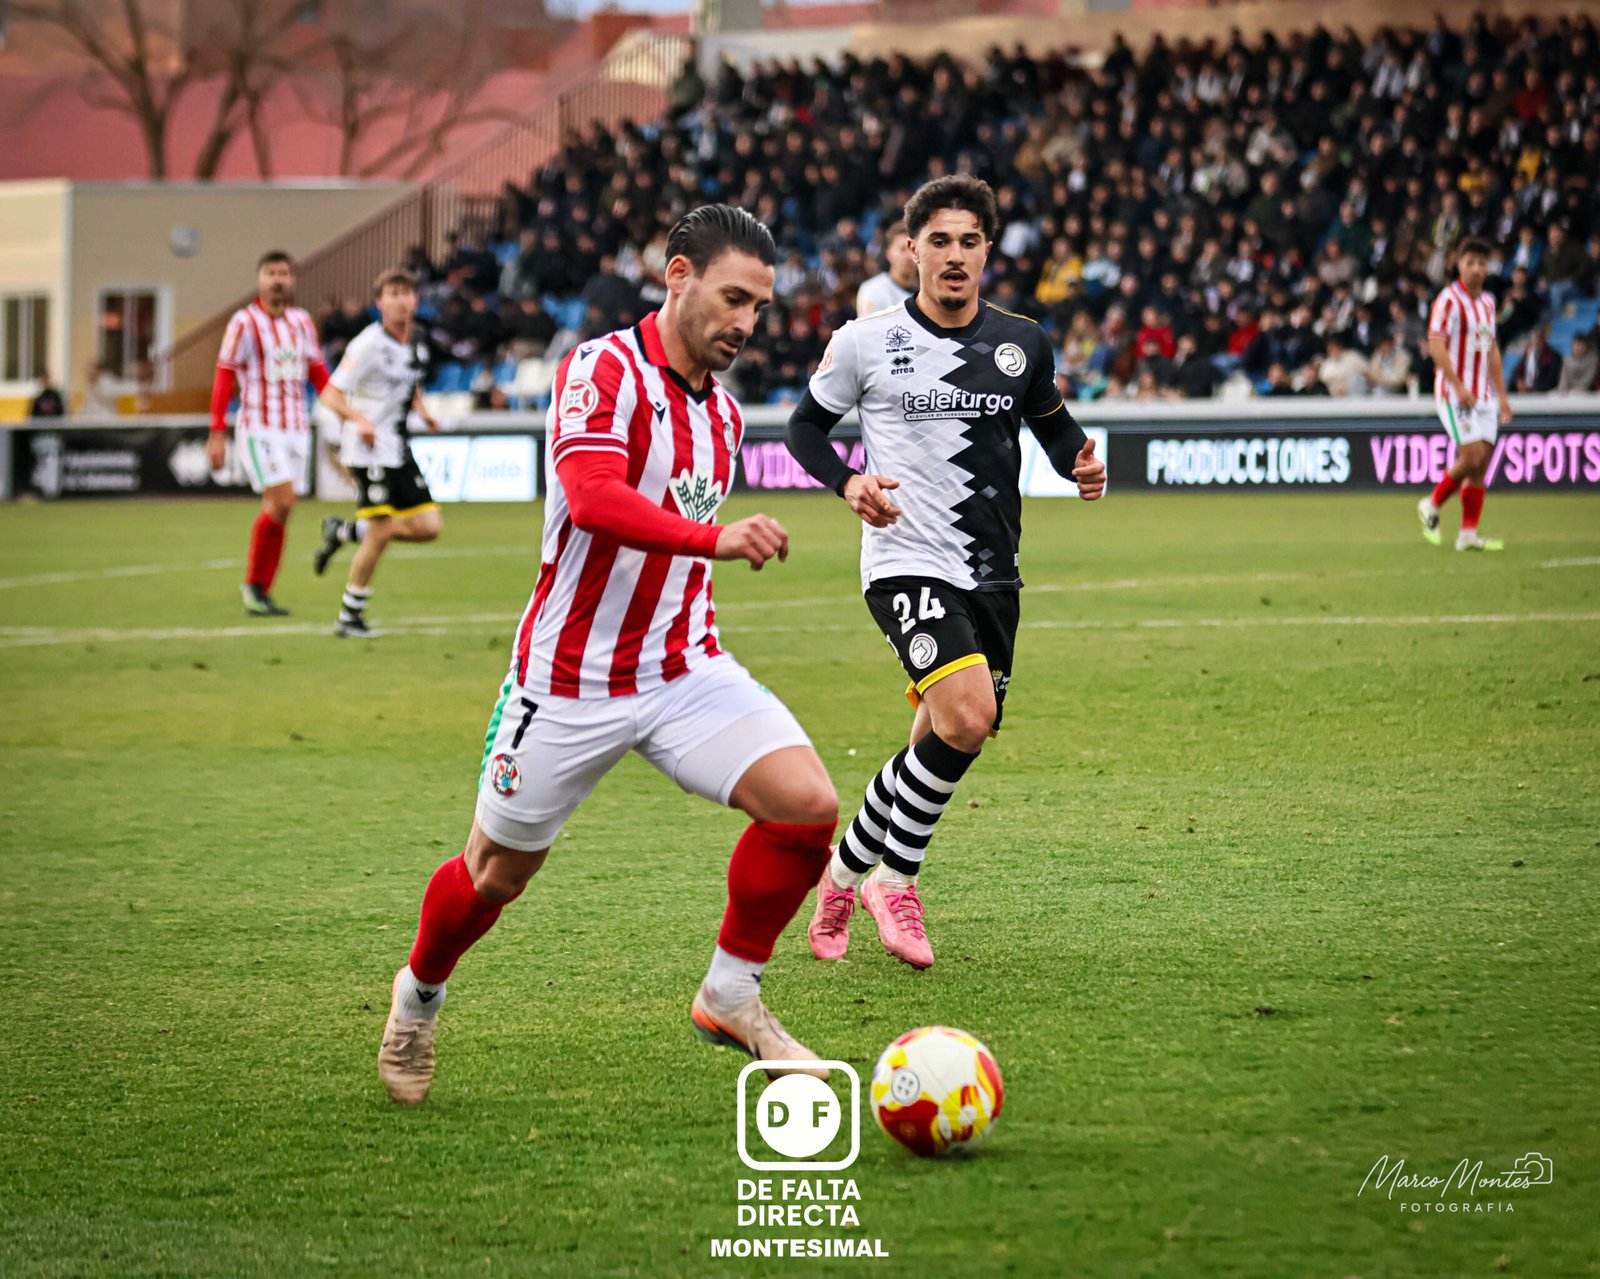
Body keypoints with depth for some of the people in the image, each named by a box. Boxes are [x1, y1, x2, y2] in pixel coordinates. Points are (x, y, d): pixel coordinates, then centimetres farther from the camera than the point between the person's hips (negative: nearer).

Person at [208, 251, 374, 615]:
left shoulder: (302, 323, 12)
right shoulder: (245, 323, -5)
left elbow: (320, 377, 18)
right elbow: (224, 379, -6)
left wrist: (351, 414, 7)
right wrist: (217, 434, -11)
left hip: (296, 428, 5)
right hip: (259, 427, -5)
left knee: (278, 509, 3)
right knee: (282, 501, -16)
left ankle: (260, 593, 10)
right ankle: (254, 584, -1)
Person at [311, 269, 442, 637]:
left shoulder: (418, 341, 8)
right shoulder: (369, 344, -14)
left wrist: (422, 410, 7)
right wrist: (359, 420, -30)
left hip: (399, 450, 8)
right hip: (369, 452, -8)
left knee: (427, 527, 0)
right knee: (380, 532, -12)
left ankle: (344, 531, 19)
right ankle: (349, 617, 2)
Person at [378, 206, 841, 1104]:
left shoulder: (723, 414, 10)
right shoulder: (604, 372, -15)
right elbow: (593, 499, -32)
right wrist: (715, 539, -43)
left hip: (685, 669, 6)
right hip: (571, 683, -6)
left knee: (809, 803, -16)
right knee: (499, 871, 9)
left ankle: (731, 995, 1)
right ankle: (420, 996, 40)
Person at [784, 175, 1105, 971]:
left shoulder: (1021, 344, 5)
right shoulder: (865, 344, -4)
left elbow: (1052, 423, 20)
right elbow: (805, 426, 8)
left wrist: (1081, 464, -2)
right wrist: (847, 484, -11)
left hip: (992, 575, 5)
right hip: (906, 561, -5)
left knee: (942, 743, 8)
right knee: (968, 718, -23)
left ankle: (849, 868, 30)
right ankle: (894, 878, -4)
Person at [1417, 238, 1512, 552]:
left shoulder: (1487, 302, 14)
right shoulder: (1449, 300, -9)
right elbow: (1436, 347, -17)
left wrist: (1502, 394, 17)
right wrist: (1459, 386, -23)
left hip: (1483, 395, 7)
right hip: (1454, 394, -7)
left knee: (1481, 462, 1)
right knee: (1472, 456, -16)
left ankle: (1468, 534, 2)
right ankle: (1432, 505, 6)